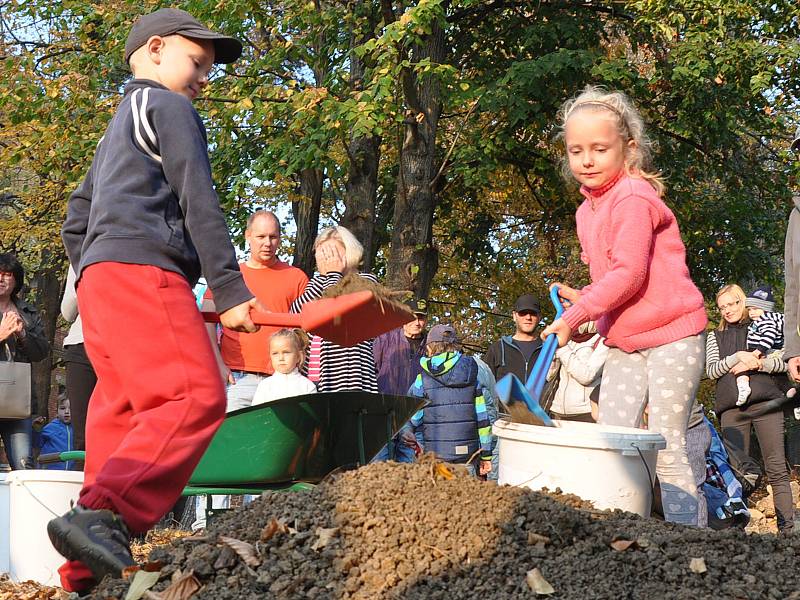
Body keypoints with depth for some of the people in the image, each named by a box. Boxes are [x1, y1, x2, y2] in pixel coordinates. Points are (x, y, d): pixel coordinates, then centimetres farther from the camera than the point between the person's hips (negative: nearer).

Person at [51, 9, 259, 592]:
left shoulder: (117, 129, 33)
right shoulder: (169, 108, 4)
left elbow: (75, 222, 30)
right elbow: (199, 204, -6)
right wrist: (231, 291, -9)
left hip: (98, 281, 10)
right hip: (142, 270, -10)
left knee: (122, 412, 5)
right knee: (195, 397, -21)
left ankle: (88, 574, 2)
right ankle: (102, 514, -36)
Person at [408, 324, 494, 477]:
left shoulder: (422, 379, -1)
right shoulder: (471, 374, 4)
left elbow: (414, 421, 2)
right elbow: (483, 417, 4)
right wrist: (486, 455, 9)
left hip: (434, 456, -2)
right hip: (467, 457, 2)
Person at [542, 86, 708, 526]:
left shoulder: (633, 197, -16)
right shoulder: (587, 211, 12)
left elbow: (629, 274, -23)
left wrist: (574, 316, -22)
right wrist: (585, 299, 3)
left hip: (671, 333, -8)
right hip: (624, 341, 9)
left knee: (666, 449, -7)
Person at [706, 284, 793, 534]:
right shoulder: (715, 337, 20)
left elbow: (783, 362, 8)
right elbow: (712, 371, 7)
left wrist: (755, 363, -8)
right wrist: (738, 357, -8)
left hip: (766, 401, -1)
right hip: (732, 407, 1)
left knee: (776, 467, -6)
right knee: (737, 470, -3)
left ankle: (787, 527, -8)